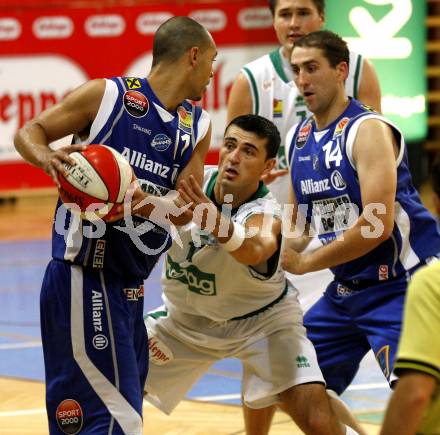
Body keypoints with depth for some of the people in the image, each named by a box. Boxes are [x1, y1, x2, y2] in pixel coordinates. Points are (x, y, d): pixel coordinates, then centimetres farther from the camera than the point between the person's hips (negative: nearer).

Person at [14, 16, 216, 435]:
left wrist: (150, 203, -21)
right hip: (83, 281, -8)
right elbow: (29, 132, 1)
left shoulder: (198, 127, 11)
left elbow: (186, 209, 2)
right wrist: (46, 158, -22)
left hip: (129, 286, 8)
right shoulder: (106, 95, -6)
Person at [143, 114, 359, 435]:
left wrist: (219, 226, -77)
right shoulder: (192, 183, -19)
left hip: (261, 320, -4)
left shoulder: (265, 215, -33)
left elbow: (254, 250, -56)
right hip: (187, 319, 4)